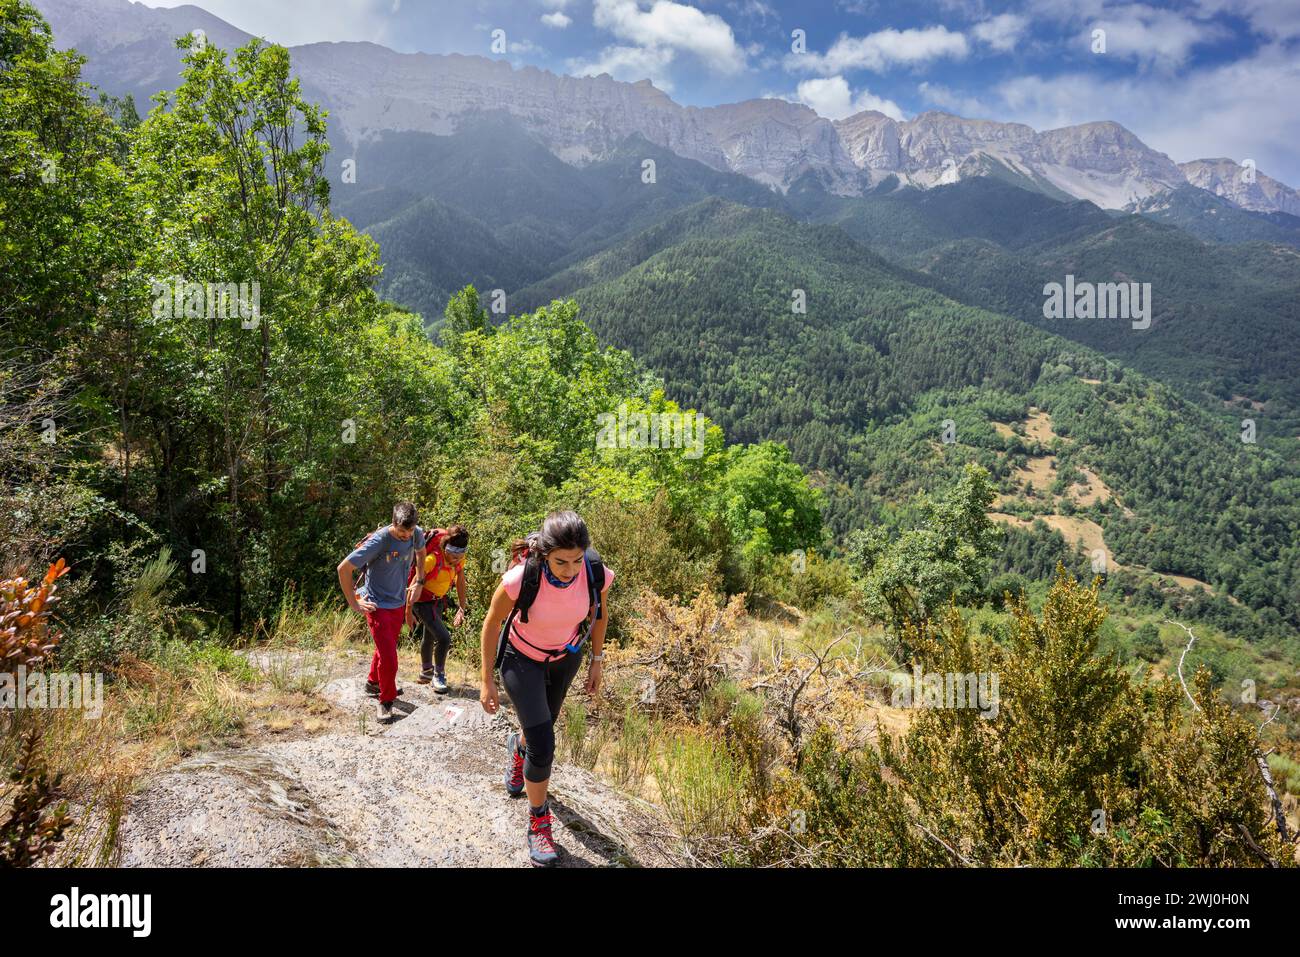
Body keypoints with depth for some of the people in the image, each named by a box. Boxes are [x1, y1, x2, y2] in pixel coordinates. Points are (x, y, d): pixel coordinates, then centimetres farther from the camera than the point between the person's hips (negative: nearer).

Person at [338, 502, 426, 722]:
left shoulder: (417, 534, -9)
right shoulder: (379, 540, -27)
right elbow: (344, 568, -22)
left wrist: (419, 581, 15)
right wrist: (353, 603, -17)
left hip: (399, 602, 7)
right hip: (377, 604, -7)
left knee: (388, 646, 23)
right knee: (388, 655, -9)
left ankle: (373, 683, 45)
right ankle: (386, 701, 8)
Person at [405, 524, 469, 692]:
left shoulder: (459, 557, -12)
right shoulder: (433, 558, -33)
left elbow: (460, 580, 2)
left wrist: (462, 608, 4)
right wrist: (409, 611, -19)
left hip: (438, 600, 7)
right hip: (422, 601, -7)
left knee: (429, 637, 24)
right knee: (444, 637, -16)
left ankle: (426, 671, 44)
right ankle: (438, 676, 3)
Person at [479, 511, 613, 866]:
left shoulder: (597, 574, -30)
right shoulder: (521, 578, -37)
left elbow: (598, 614, -6)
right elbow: (492, 623, -18)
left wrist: (597, 661, 4)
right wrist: (487, 681, -11)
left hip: (565, 656, 4)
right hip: (523, 659, -3)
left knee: (542, 725, 26)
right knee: (543, 747, -10)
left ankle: (519, 749, 63)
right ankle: (538, 821, 16)